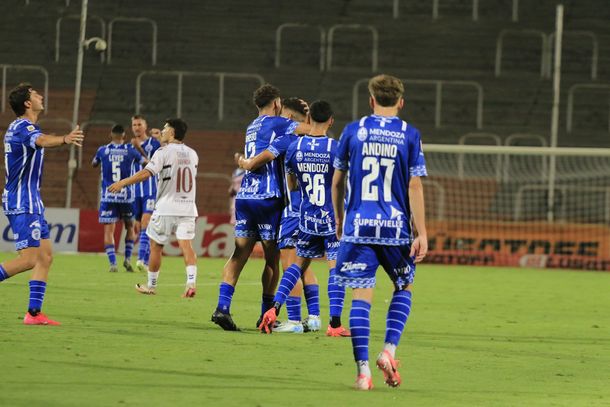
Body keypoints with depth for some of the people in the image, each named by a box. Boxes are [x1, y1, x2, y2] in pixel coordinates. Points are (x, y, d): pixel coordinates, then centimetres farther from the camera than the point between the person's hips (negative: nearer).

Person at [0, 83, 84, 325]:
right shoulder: (23, 127, -16)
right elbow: (41, 141, -40)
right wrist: (65, 139, -59)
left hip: (31, 202, 10)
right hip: (22, 204, -10)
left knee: (45, 256, 7)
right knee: (29, 259, -13)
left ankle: (34, 313, 6)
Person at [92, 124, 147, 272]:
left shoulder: (103, 150, 1)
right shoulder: (130, 150, -1)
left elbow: (94, 164, 21)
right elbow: (146, 163, 14)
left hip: (108, 196, -1)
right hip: (126, 195, 1)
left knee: (109, 231, -1)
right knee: (129, 227, 20)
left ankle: (113, 263, -13)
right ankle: (127, 258, 10)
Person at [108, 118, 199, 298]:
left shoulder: (163, 152, -8)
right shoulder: (192, 154, 10)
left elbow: (146, 173, -18)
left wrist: (123, 183, -11)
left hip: (166, 207, -4)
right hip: (188, 208, 4)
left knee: (155, 246, 9)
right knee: (186, 245, -5)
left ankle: (151, 286, 19)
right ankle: (191, 282, -24)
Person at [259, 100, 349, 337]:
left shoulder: (295, 147, -1)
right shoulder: (336, 148, -12)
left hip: (306, 217, 4)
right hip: (332, 218, -4)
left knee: (299, 262, 18)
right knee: (336, 266, 0)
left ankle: (274, 309, 6)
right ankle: (335, 324, -4)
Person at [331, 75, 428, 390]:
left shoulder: (353, 131, 3)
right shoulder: (410, 135, -1)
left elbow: (337, 181, 9)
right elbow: (415, 187, -4)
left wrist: (339, 218, 24)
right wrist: (422, 234, -3)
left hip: (358, 225, 0)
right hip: (396, 227, 0)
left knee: (361, 296, 1)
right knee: (404, 287, 20)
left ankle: (363, 370, -6)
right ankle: (389, 351, 3)